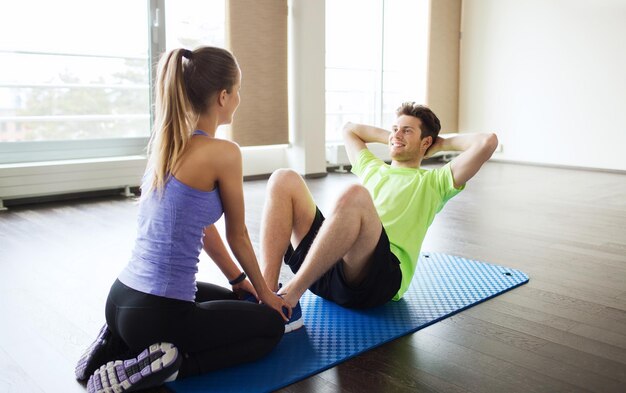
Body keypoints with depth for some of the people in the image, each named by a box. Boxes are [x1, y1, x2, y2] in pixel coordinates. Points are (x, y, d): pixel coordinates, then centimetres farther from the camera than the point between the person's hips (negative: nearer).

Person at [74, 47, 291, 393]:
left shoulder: (166, 142, 8)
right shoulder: (223, 153, -17)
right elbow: (237, 237, -4)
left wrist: (237, 279, 25)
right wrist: (264, 292, 13)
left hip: (122, 298, 8)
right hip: (157, 312, -8)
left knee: (232, 303, 34)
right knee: (272, 325, 17)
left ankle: (120, 343, 17)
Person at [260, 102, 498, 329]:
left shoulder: (433, 182, 18)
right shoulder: (372, 168, 34)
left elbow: (488, 142, 6)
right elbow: (349, 129, 51)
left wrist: (443, 144, 21)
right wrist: (390, 137, 43)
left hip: (380, 277, -5)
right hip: (324, 270, 6)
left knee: (355, 194, -35)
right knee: (284, 180, -9)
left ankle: (289, 296, -33)